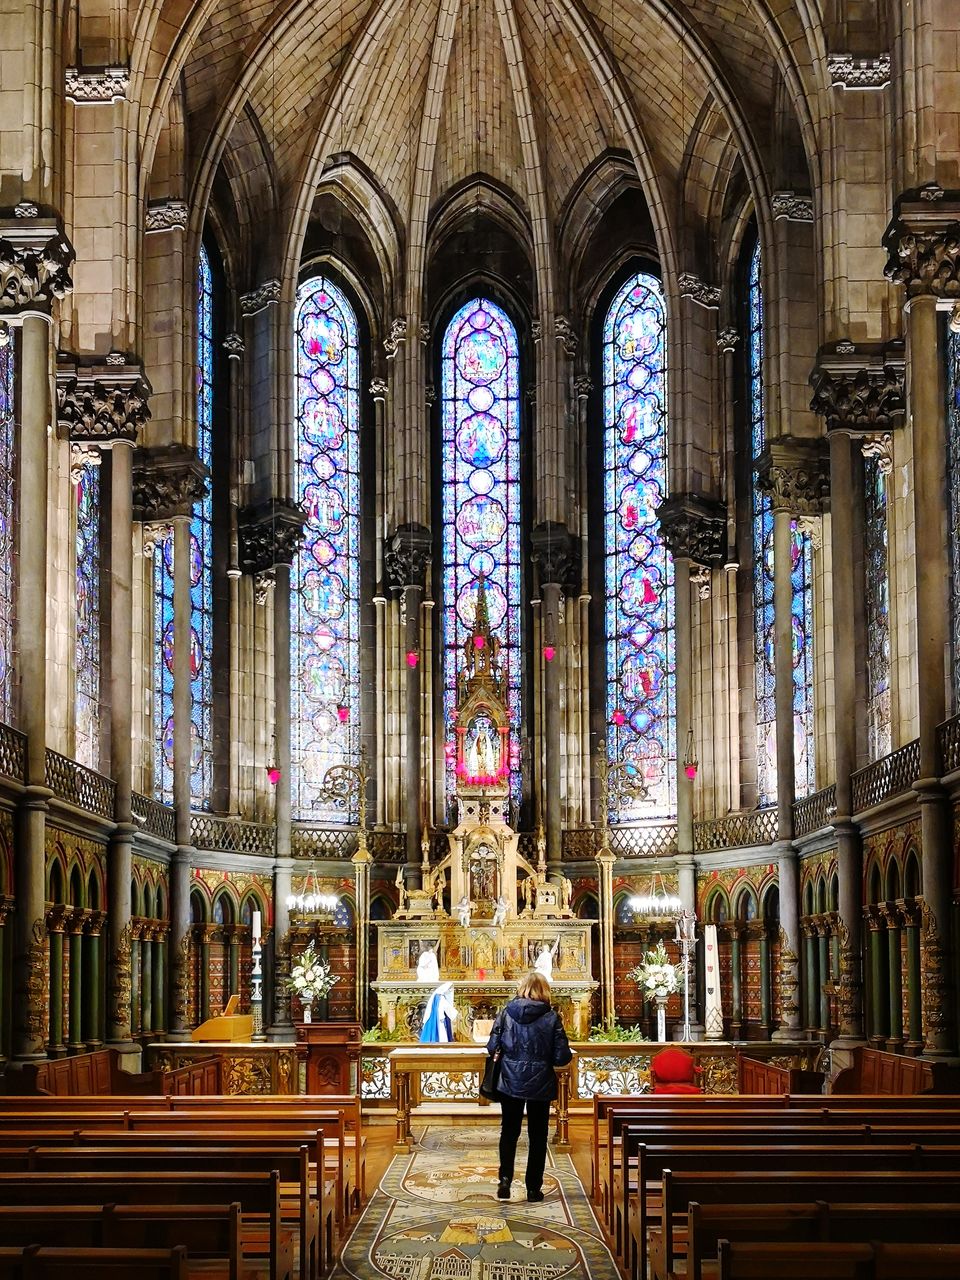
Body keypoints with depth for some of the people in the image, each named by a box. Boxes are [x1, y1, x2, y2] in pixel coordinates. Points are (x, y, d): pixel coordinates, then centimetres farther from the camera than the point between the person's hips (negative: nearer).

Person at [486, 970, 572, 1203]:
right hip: (541, 1085, -1)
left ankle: (505, 1178, -3)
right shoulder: (551, 1017, -9)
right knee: (537, 1136, 12)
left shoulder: (506, 1013, -6)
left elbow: (492, 1047, -5)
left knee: (509, 1132, 14)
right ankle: (533, 1188, 13)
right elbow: (561, 1057, -10)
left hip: (510, 1082, 1)